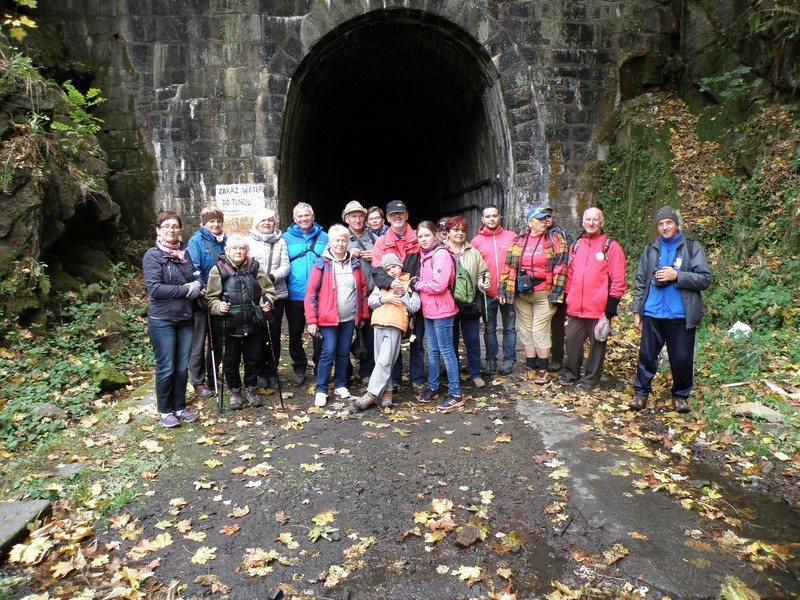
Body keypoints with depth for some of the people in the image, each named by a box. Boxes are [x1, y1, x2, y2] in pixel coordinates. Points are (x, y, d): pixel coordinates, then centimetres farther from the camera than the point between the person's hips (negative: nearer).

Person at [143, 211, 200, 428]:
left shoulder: (185, 252, 7)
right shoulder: (153, 255, -7)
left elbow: (196, 278, 16)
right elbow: (154, 288, -16)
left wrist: (197, 286, -8)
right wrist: (186, 290, -15)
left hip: (186, 318, 5)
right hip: (162, 320, -5)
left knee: (182, 367, 11)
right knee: (166, 368, 3)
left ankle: (179, 407, 26)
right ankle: (165, 411, 19)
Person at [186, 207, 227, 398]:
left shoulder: (225, 241, 7)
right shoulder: (196, 241, -8)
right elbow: (193, 268, -18)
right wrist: (200, 288, -31)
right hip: (202, 299, -5)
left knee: (218, 341, 14)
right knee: (199, 343, 4)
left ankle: (213, 377, 29)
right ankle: (198, 382, 15)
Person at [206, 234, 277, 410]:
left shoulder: (255, 267, 1)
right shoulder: (219, 269, -5)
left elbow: (269, 290, 7)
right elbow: (211, 298, -2)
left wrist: (267, 302, -12)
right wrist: (218, 306, -22)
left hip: (254, 324, 2)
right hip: (229, 326, -2)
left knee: (254, 359, 13)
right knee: (231, 361, 10)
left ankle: (252, 389, 34)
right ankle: (234, 391, 31)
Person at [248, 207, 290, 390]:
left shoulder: (281, 241, 9)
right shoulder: (249, 241, 5)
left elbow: (285, 266, 1)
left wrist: (272, 277, -17)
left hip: (277, 294, 1)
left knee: (274, 335, 5)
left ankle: (273, 371, 19)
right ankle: (261, 372, 19)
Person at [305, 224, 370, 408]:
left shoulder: (355, 263, 7)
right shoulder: (321, 264, -5)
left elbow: (362, 290, 13)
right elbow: (311, 293, -6)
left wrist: (363, 315, 12)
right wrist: (311, 320, -10)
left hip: (349, 318, 4)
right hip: (328, 318, -4)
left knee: (344, 353, 11)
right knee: (328, 352, -6)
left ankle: (340, 385, 26)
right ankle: (321, 390, 6)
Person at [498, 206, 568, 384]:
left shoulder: (555, 240, -2)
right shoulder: (518, 241, 7)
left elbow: (560, 268, -7)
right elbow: (508, 266, 8)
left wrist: (555, 294, -12)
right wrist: (503, 290, 3)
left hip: (543, 295, -4)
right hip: (520, 294, 4)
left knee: (540, 331, -2)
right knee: (525, 331, 10)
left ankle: (542, 371, 10)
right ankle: (531, 367, 22)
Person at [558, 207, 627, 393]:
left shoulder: (611, 247, -4)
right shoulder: (576, 245, 12)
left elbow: (618, 280, -7)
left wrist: (611, 306, -10)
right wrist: (567, 298, 13)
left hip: (599, 308, -5)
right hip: (576, 307, 5)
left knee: (597, 343, 6)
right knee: (572, 340, 12)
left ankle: (591, 380, 18)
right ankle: (572, 373, 30)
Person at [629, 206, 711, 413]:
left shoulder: (692, 248, 2)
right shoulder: (650, 250, 11)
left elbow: (705, 279, -4)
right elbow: (639, 282, 11)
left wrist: (677, 275, -17)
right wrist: (637, 311, 7)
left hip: (681, 316, -2)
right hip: (652, 313, 2)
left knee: (682, 358, 5)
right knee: (647, 355, 5)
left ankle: (680, 396, 22)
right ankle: (641, 393, 17)